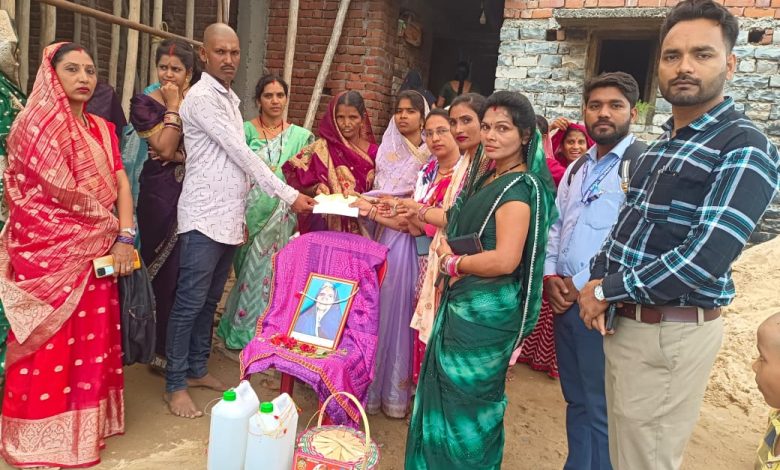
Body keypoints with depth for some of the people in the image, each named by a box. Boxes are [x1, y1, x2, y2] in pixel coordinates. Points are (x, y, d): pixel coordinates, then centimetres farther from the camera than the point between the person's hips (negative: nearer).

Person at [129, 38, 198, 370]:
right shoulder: (144, 103, 0)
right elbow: (164, 147, -14)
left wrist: (181, 156, -15)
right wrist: (173, 106, -9)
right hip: (159, 195, -3)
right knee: (165, 272, 2)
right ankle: (162, 351, 17)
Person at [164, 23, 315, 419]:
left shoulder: (231, 98, 16)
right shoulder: (201, 97, -12)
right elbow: (242, 154, -17)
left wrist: (241, 215, 15)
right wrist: (289, 195, -17)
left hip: (228, 219, 8)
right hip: (204, 219, -8)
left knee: (210, 301, 16)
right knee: (190, 303, 0)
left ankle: (197, 369, 29)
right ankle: (175, 385, 12)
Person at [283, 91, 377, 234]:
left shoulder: (372, 152, 3)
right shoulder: (321, 148, -4)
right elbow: (291, 173, -4)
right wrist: (316, 189, -21)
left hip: (361, 226, 2)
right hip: (327, 224, -2)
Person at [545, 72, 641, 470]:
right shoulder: (577, 170, 14)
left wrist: (585, 286, -16)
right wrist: (550, 276, 2)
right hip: (565, 302, 7)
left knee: (603, 412, 6)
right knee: (576, 401, 20)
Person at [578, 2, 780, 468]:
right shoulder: (660, 147, 13)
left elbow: (704, 261, -23)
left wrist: (605, 291, -14)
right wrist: (597, 284, -6)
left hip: (671, 333, -7)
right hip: (625, 321, 8)